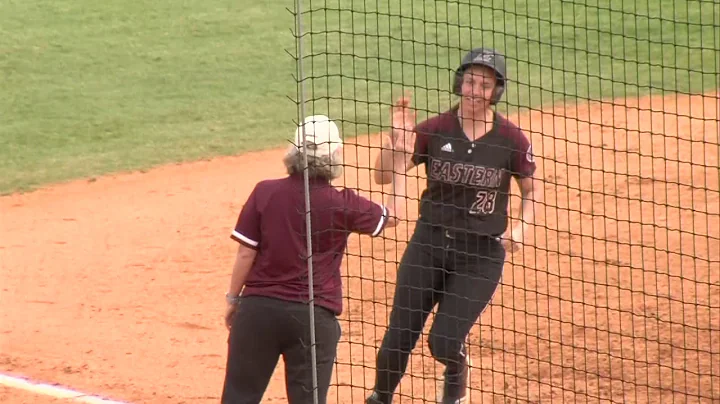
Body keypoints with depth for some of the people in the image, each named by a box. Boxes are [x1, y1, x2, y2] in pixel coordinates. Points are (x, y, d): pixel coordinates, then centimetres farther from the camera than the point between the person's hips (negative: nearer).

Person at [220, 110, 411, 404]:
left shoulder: (264, 193, -4)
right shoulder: (342, 206, -7)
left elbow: (246, 253, -2)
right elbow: (391, 216, 9)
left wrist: (233, 299, 11)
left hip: (259, 307, 1)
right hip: (314, 315, -1)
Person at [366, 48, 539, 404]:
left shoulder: (511, 140, -7)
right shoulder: (434, 130, -5)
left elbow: (531, 191, 7)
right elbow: (384, 175, -8)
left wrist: (521, 227, -11)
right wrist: (397, 141, -26)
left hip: (482, 252, -2)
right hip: (429, 242, 2)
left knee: (444, 342, -7)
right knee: (398, 338, 0)